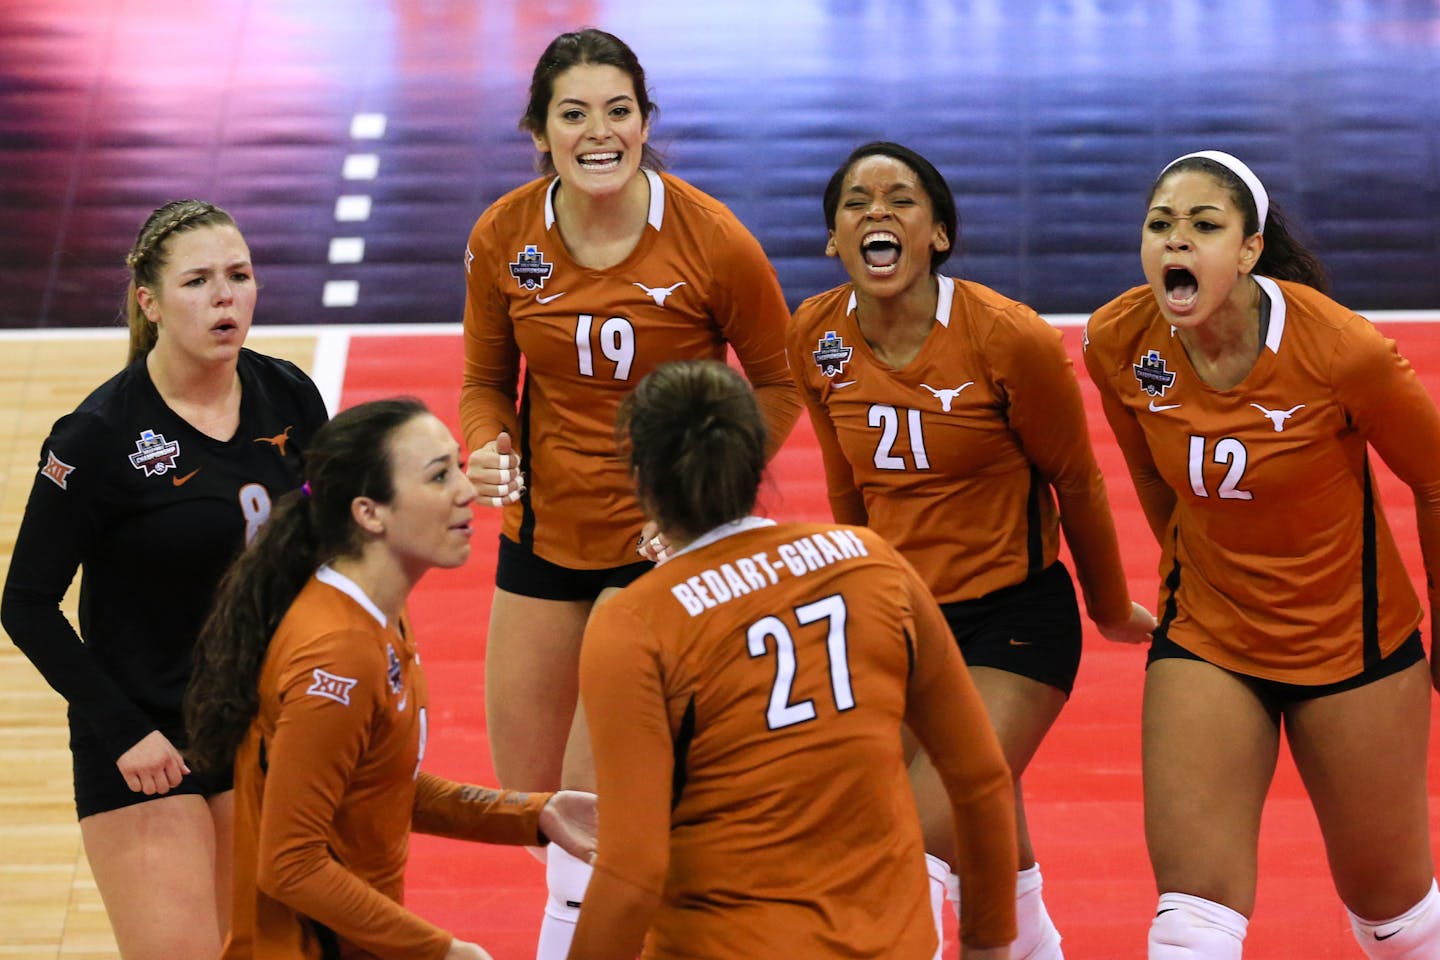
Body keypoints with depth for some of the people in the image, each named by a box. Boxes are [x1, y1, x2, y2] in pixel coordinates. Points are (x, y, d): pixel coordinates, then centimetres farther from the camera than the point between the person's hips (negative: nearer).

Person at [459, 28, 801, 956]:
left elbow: (779, 382, -4)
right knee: (527, 791, 14)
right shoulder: (502, 238, -7)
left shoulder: (713, 240, -16)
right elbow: (485, 384, 7)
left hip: (661, 544, -4)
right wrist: (488, 450, -15)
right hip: (543, 531, 5)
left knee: (594, 806, -10)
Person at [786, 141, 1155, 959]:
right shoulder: (816, 339, -4)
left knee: (923, 847, -16)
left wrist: (1112, 609, 7)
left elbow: (1075, 483, -4)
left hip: (1012, 617, -5)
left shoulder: (1010, 339, -18)